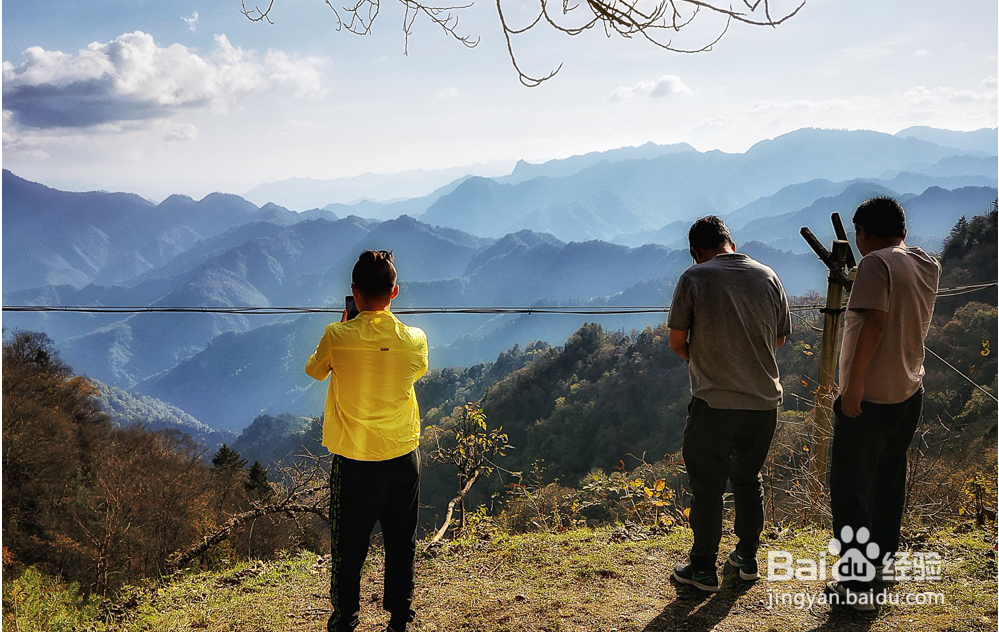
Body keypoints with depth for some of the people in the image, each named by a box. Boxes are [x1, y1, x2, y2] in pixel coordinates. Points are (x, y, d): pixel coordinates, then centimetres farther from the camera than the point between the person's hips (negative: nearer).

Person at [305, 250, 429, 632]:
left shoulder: (338, 337, -15)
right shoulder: (414, 339, -11)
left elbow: (315, 371, 6)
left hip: (354, 460, -2)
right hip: (403, 457, 2)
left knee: (348, 546, 15)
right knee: (401, 544, 17)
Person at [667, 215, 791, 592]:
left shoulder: (694, 278, -8)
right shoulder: (767, 276, 4)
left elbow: (676, 341, -6)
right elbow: (779, 338, 12)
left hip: (714, 402, -4)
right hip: (764, 400, 5)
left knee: (707, 486, 8)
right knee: (749, 479, 21)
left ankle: (703, 569, 17)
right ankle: (748, 559, 32)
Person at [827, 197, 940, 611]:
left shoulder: (876, 264, -16)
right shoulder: (928, 266, 7)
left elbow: (875, 322, -26)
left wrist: (854, 385, -23)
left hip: (869, 399, -8)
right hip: (909, 394, 8)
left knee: (851, 488, 0)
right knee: (889, 479, 24)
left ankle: (857, 583, 2)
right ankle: (884, 554, 41)